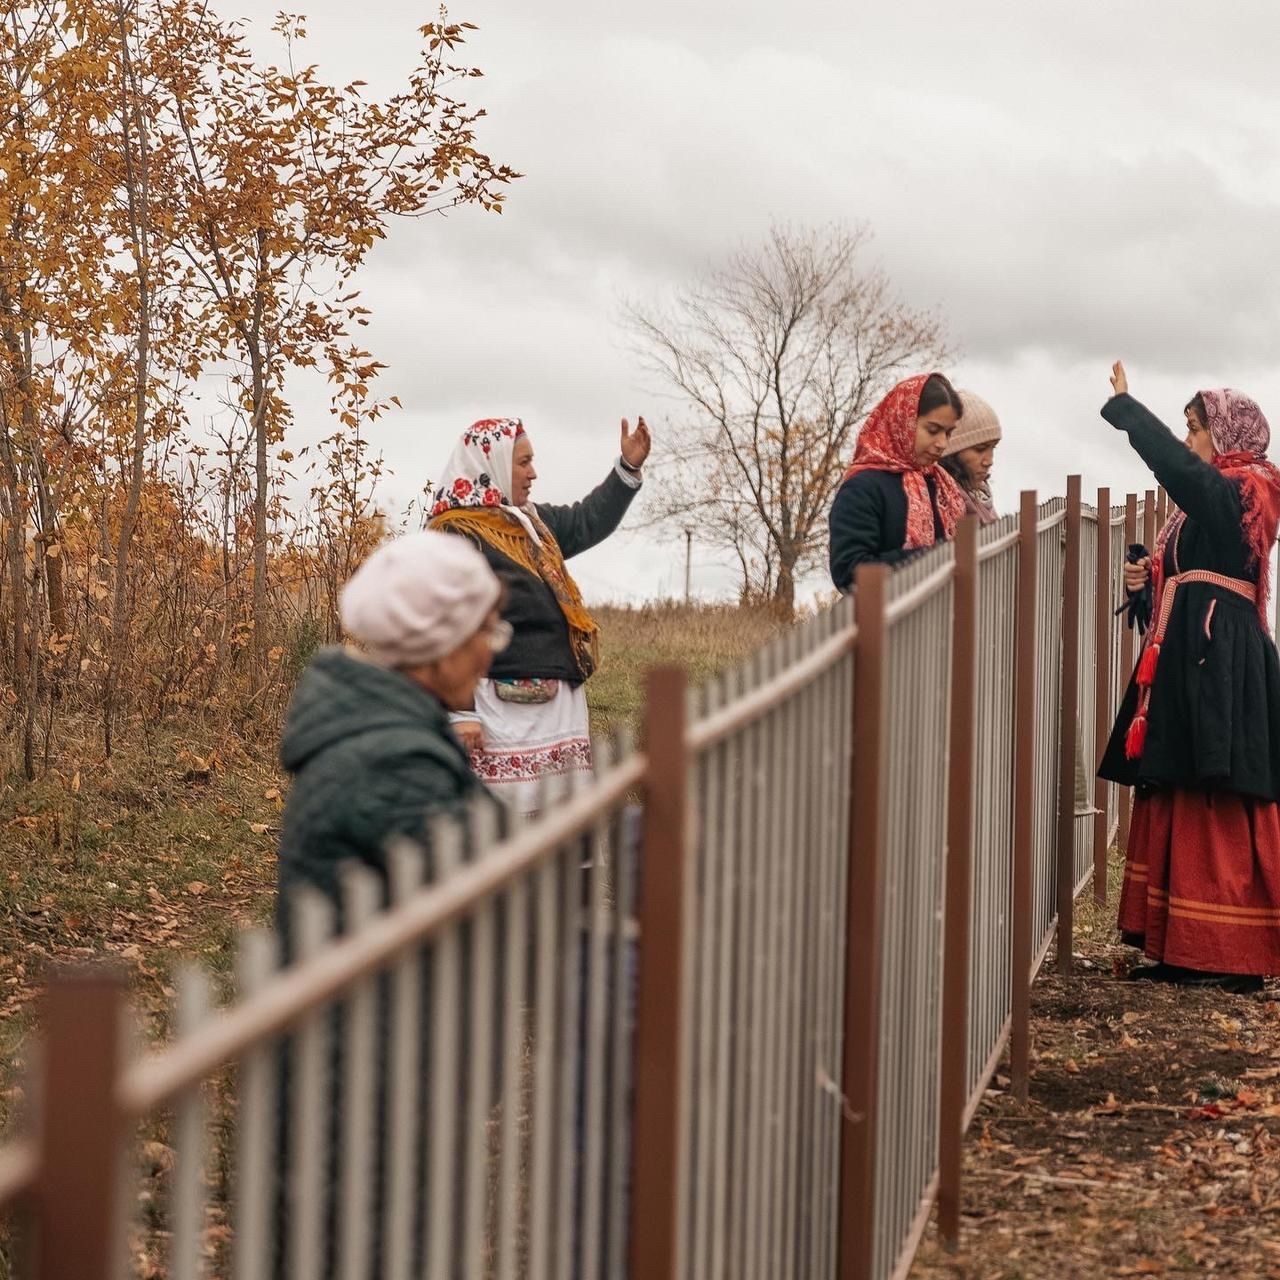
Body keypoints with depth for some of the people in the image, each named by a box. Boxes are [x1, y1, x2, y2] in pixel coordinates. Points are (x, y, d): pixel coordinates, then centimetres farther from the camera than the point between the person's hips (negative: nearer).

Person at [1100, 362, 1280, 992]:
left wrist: (1121, 402, -14)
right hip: (1194, 662, 10)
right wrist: (1151, 577, 7)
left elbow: (1168, 457, -24)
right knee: (1179, 805, 8)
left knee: (1216, 813, -8)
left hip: (1217, 666, -10)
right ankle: (1185, 947, 10)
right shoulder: (1214, 501, 19)